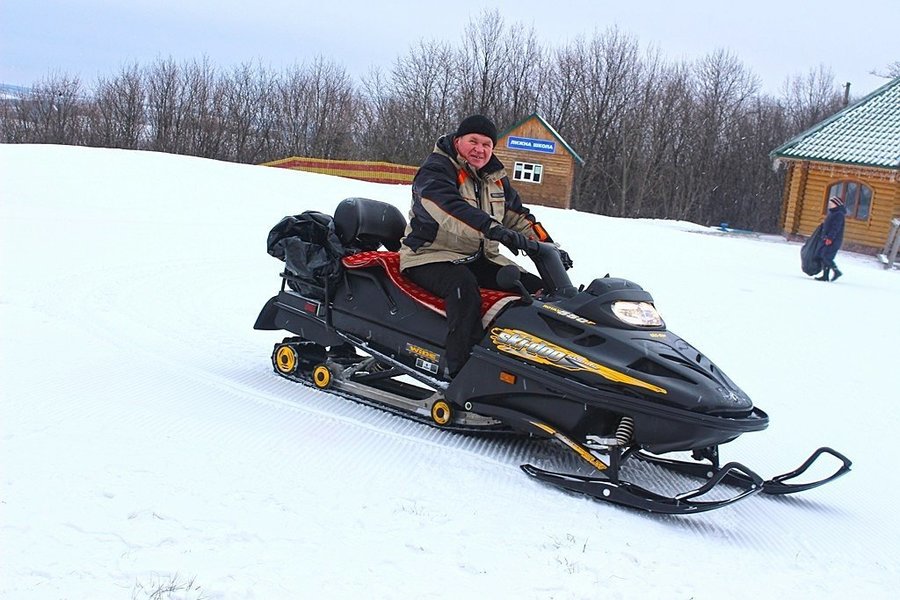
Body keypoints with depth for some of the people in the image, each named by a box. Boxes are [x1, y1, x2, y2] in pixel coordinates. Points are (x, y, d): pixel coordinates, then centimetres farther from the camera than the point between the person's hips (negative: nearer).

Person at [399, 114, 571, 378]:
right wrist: (492, 228, -46)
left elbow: (517, 215, 19)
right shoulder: (435, 170, -11)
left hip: (480, 258, 8)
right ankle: (461, 371, -42)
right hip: (431, 257, -7)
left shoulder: (495, 178, 14)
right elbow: (448, 206, -32)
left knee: (536, 287, -11)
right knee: (464, 286, -39)